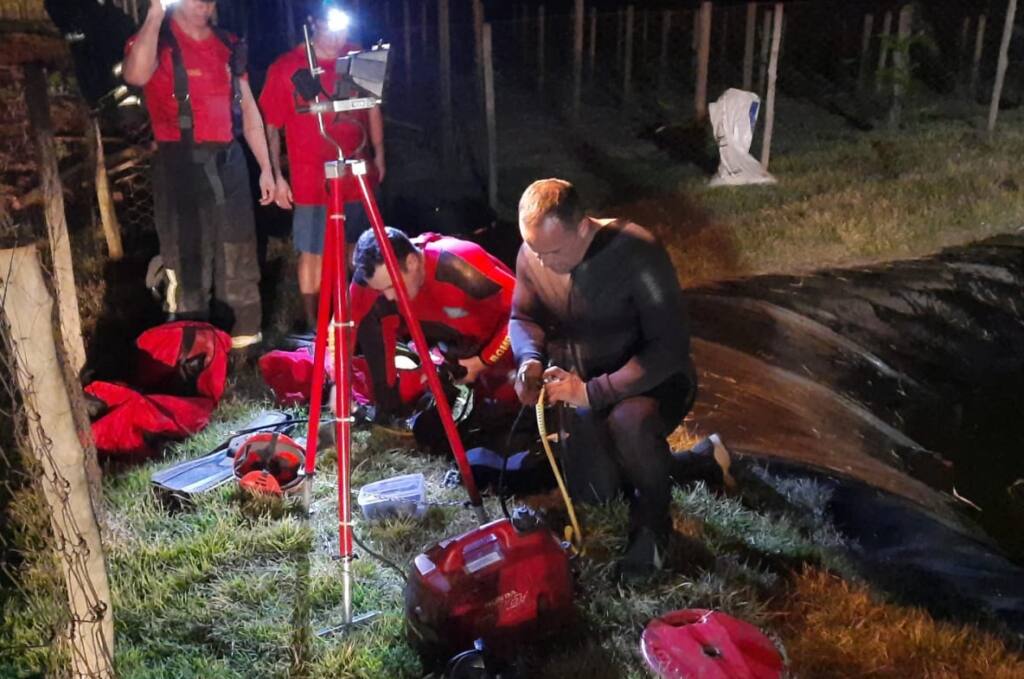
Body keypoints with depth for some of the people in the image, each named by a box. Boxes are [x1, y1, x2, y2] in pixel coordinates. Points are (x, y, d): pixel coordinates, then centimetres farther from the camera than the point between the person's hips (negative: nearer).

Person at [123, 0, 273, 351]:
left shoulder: (228, 45, 14)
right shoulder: (157, 41, -2)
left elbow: (249, 111, 17)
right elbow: (136, 75, -26)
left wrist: (266, 169, 14)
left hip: (229, 161, 5)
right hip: (181, 164, -5)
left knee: (239, 260, 10)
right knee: (190, 261, -3)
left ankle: (244, 339, 22)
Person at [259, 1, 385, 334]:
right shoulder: (285, 68, -7)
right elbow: (271, 127, -5)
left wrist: (378, 154, 13)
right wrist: (276, 176, -10)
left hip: (358, 176, 4)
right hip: (312, 182, -4)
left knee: (360, 250, 13)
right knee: (312, 254, 0)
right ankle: (312, 325, 12)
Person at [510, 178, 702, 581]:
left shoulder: (636, 252, -28)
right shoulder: (532, 254, -11)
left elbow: (671, 346, -29)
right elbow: (523, 318, 5)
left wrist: (593, 393, -35)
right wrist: (530, 361, -19)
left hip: (653, 377, -5)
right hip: (581, 383, 5)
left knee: (629, 421, -39)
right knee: (593, 491, -9)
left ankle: (652, 523, -8)